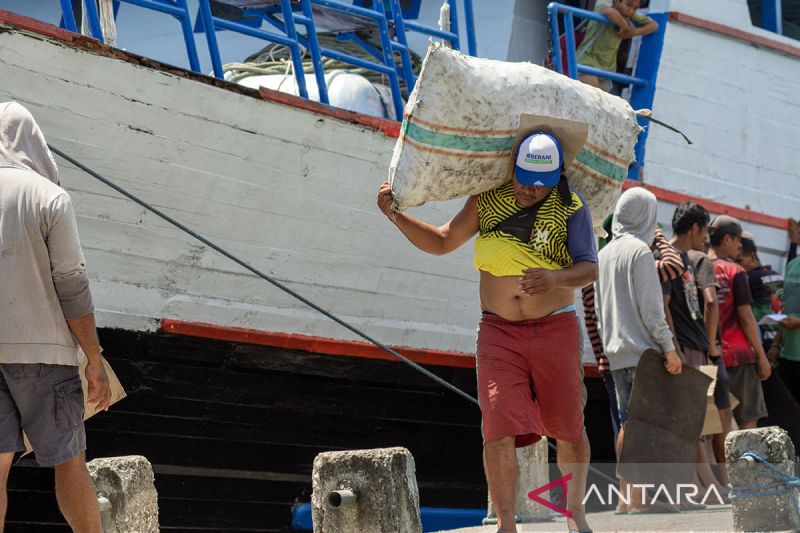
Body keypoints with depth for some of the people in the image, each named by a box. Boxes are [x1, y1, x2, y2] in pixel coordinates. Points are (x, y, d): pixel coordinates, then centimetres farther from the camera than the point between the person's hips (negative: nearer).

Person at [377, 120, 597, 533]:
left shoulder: (570, 208, -4)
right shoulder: (488, 201, 3)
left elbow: (589, 269, -13)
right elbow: (441, 242, 12)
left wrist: (556, 278, -34)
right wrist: (395, 215, -2)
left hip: (554, 328, -1)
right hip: (498, 332, 1)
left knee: (569, 429, 8)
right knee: (499, 426, -13)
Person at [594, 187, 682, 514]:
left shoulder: (604, 253, 15)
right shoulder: (640, 251, -9)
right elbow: (649, 306, -14)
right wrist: (669, 348, -12)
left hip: (616, 351, 8)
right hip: (642, 349, -8)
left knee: (628, 422, 10)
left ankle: (626, 496, 10)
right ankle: (637, 497, -11)